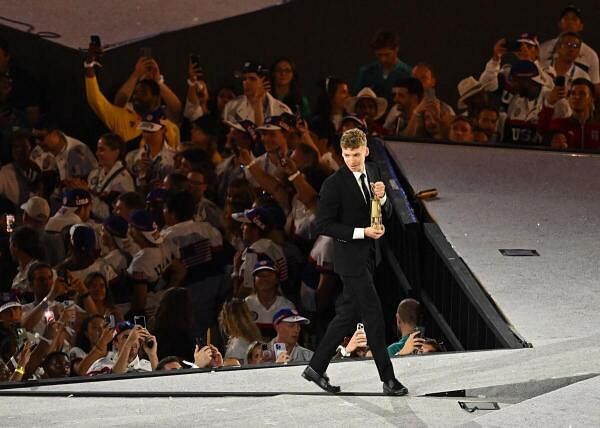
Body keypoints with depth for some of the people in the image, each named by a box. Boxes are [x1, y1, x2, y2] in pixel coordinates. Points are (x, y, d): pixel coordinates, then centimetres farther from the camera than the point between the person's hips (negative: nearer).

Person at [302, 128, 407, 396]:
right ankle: (388, 378, 2)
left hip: (368, 256, 8)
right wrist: (362, 232, -20)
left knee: (349, 314, 12)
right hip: (351, 258, -8)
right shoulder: (334, 184, -17)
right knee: (373, 315, -5)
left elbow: (386, 214, 11)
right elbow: (323, 225, -16)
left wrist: (382, 197, -12)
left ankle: (316, 368, 22)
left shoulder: (372, 173, 6)